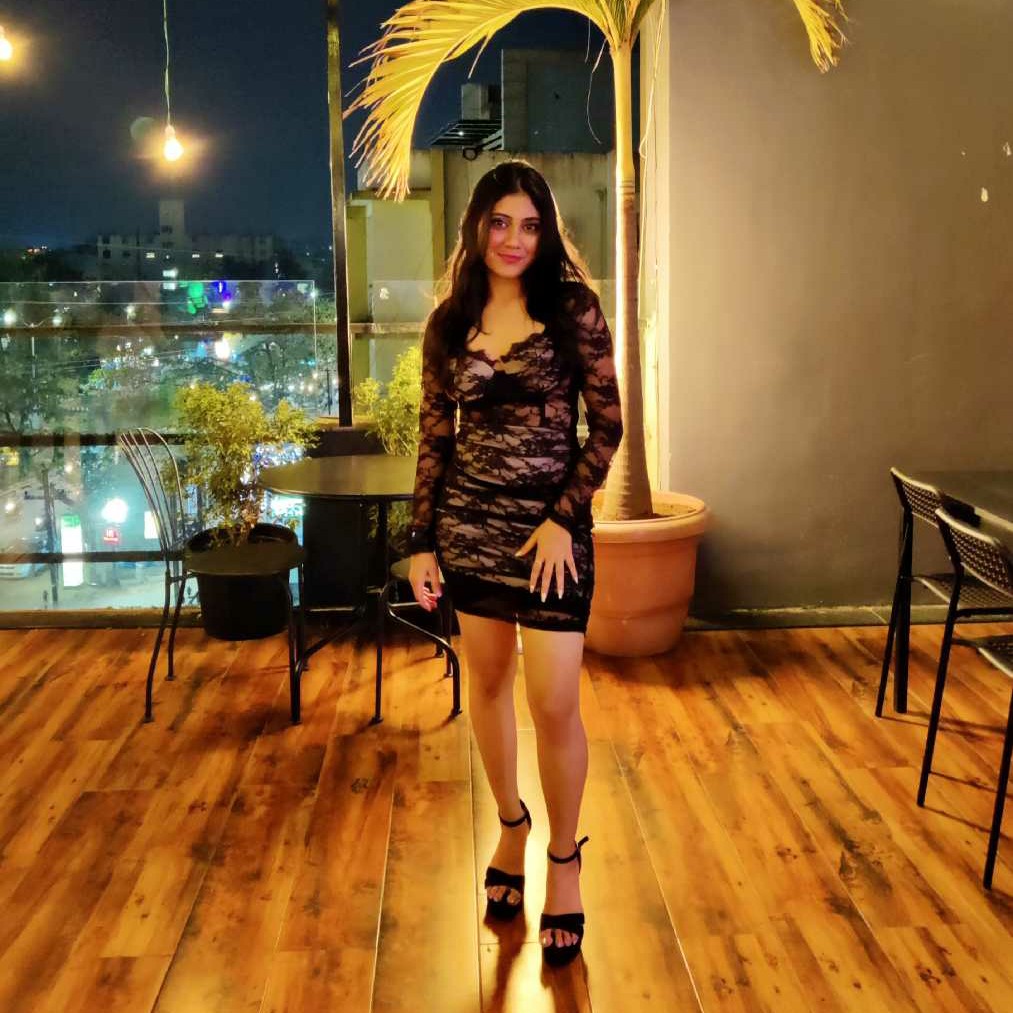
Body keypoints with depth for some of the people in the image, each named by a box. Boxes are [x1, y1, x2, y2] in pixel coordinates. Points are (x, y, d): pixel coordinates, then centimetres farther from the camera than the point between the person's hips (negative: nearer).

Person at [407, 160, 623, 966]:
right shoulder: (449, 323, 5)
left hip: (551, 524, -3)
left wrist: (562, 520, -13)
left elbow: (607, 424, -6)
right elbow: (434, 439, 7)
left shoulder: (573, 308, -5)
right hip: (470, 522, 4)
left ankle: (565, 859, 20)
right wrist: (422, 541, 4)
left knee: (555, 703, -3)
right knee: (488, 682, 14)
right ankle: (511, 825, 37)